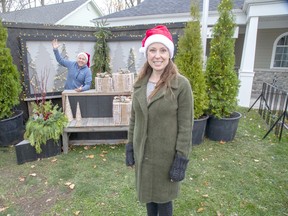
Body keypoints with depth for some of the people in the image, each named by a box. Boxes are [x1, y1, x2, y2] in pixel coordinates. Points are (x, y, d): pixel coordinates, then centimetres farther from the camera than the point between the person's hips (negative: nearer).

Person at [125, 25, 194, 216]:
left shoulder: (181, 84, -15)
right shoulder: (140, 83, 1)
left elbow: (185, 126, -13)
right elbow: (134, 119, 6)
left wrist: (181, 159, -13)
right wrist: (130, 147, 6)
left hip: (166, 155, -4)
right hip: (143, 153, 5)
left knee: (163, 198, 15)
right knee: (148, 194, 22)